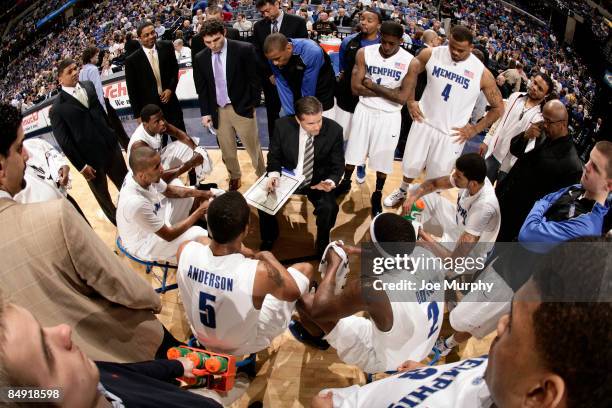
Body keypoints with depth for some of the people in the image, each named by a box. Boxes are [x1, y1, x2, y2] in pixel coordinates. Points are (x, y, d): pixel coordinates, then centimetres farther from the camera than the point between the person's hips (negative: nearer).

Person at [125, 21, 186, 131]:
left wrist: (170, 88, -5)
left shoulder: (166, 46, -3)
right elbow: (132, 90, -4)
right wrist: (138, 114, -3)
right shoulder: (132, 60, -10)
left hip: (170, 102, 2)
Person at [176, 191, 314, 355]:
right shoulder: (260, 271, -40)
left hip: (202, 337, 4)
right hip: (245, 345, -3)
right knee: (305, 268, 8)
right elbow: (294, 292, -16)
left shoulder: (186, 250, -28)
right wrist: (269, 258, -4)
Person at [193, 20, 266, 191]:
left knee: (253, 147, 9)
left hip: (242, 108, -3)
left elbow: (254, 79, -6)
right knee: (227, 150, 14)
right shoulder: (200, 58, 1)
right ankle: (234, 178, 36)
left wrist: (252, 104, -6)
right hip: (217, 111, 4)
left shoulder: (244, 50, -12)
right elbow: (201, 88, 8)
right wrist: (205, 112, 2)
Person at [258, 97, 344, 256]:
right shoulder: (283, 126, -17)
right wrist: (274, 173, -24)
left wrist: (331, 182, -29)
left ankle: (322, 244, 7)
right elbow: (274, 155, -2)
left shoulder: (334, 130, -19)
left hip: (318, 180, -1)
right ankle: (268, 239, 15)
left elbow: (337, 164, -7)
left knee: (329, 208, -27)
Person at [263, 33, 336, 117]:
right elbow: (283, 87, -18)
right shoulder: (274, 55, -19)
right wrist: (290, 116, -22)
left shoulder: (312, 52, -33)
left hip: (322, 89, -3)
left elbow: (308, 90, -27)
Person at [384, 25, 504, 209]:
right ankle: (403, 191, 46)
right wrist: (410, 101, 5)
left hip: (452, 133, -2)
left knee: (437, 177, 9)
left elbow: (498, 107, -4)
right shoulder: (431, 54, -10)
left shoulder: (482, 73, -14)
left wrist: (474, 130, -6)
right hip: (423, 122, 2)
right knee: (411, 165, 16)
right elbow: (413, 70, 11)